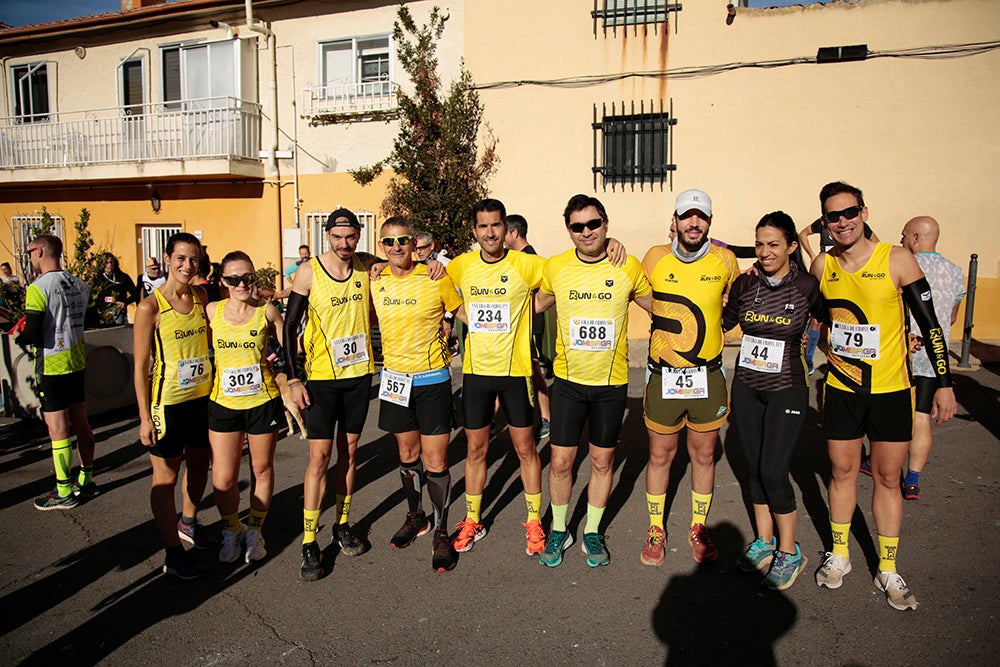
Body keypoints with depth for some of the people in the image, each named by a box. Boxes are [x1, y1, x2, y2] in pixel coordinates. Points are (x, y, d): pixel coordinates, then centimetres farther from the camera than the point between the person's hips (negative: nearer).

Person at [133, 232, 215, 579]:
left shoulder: (201, 297, 2)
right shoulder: (150, 307, -14)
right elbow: (140, 366, -11)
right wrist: (144, 416, -13)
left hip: (203, 397, 6)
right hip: (167, 403, -6)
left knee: (199, 463, 20)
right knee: (166, 477, 5)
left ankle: (187, 523, 45)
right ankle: (174, 554, 18)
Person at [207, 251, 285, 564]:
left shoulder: (267, 311, -4)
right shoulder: (212, 311, -1)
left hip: (263, 402, -1)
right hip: (223, 404, 1)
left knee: (262, 470, 13)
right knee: (222, 480, 1)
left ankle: (254, 530, 35)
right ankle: (232, 530, 30)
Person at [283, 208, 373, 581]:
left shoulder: (367, 268, 0)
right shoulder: (309, 271, -8)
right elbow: (289, 327, -6)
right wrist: (293, 379, -10)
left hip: (359, 373, 3)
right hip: (321, 377, -3)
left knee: (348, 451, 13)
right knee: (319, 456, -4)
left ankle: (343, 526, 28)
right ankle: (309, 544, 7)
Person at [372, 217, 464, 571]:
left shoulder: (435, 278, -11)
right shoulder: (375, 280, 0)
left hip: (432, 380, -4)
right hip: (394, 378, 4)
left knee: (435, 462, -1)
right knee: (407, 454, 18)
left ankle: (441, 532, 16)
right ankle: (415, 516, 39)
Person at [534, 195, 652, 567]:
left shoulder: (629, 268, -6)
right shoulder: (555, 268, -4)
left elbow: (658, 308, 9)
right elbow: (537, 304, 14)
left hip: (612, 383, 0)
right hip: (568, 380, 0)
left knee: (602, 461, 12)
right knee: (560, 462, 5)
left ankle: (592, 533, 31)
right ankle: (559, 531, 28)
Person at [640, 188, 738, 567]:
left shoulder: (725, 261, -1)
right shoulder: (655, 258, -4)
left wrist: (714, 325, 5)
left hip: (708, 376, 1)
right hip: (663, 376, -1)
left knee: (704, 456, 13)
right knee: (660, 456, 10)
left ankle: (698, 529, 32)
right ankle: (656, 531, 27)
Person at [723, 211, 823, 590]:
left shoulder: (808, 287, -9)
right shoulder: (744, 284, 0)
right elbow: (723, 323, 12)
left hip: (786, 391, -4)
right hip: (745, 388, 4)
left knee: (773, 471, -6)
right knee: (755, 468, 11)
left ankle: (789, 552, 13)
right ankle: (764, 542, 27)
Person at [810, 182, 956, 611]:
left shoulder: (897, 260, -10)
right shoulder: (822, 266, -3)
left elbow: (930, 324, -6)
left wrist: (944, 384, -5)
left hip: (891, 390, -2)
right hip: (841, 389, 2)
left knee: (888, 478, 8)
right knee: (842, 471, 11)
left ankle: (888, 571, 22)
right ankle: (839, 556, 28)